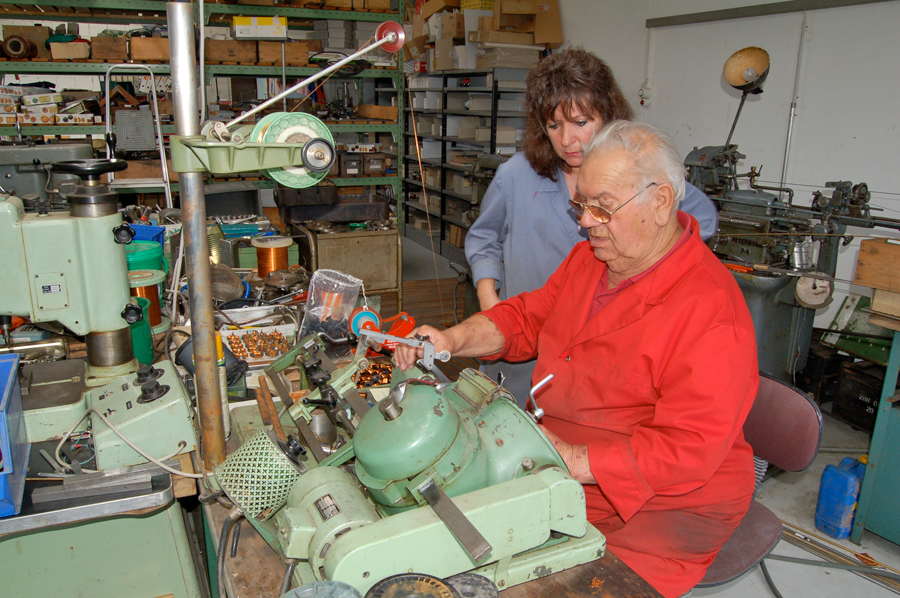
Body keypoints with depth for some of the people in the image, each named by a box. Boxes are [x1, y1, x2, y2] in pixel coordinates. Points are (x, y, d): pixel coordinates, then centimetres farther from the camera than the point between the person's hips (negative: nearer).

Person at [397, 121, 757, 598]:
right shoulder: (589, 258, 5)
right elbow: (526, 318, 13)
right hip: (553, 457, 7)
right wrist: (452, 340, -4)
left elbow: (691, 446, -25)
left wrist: (575, 461, -28)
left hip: (666, 504, -6)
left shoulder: (711, 309, -22)